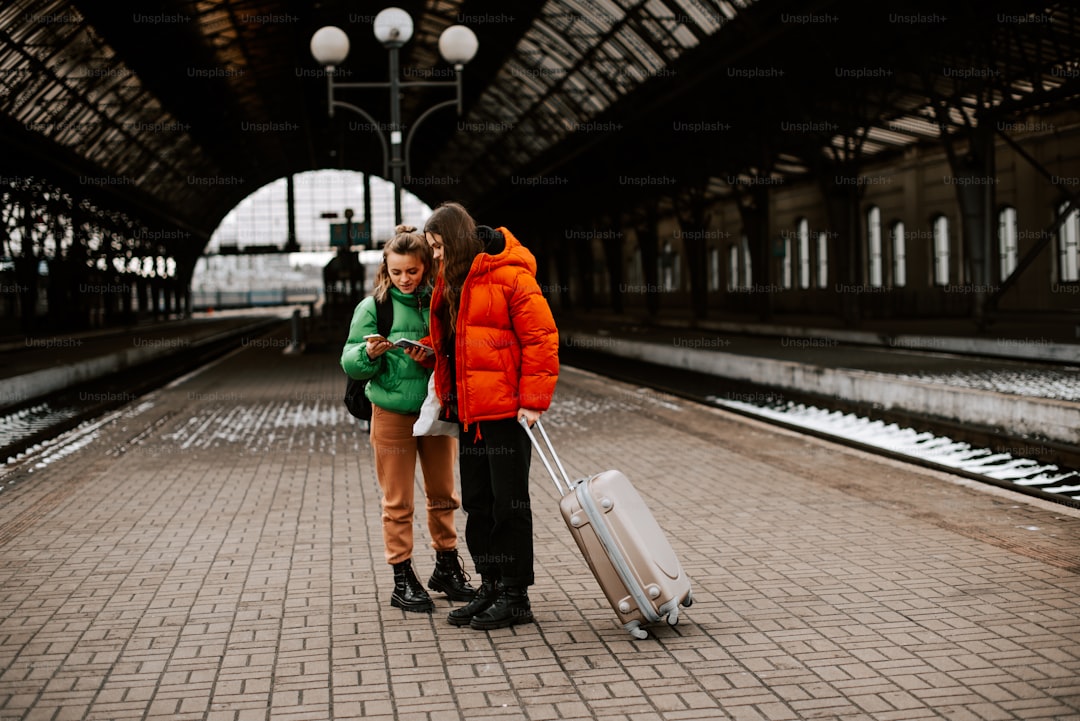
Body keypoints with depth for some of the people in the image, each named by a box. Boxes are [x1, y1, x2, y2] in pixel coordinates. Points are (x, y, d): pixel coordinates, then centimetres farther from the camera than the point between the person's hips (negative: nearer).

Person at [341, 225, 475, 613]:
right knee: (397, 502, 3)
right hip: (392, 412, -2)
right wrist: (370, 352, -24)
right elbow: (349, 362, -3)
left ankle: (447, 567, 30)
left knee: (443, 495, 14)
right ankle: (402, 579, 13)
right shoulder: (373, 306, -3)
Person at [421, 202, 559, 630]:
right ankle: (490, 587, 23)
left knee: (509, 502, -1)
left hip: (506, 411, -9)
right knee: (477, 503, 13)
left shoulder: (509, 275, -12)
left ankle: (515, 596, 7)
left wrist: (533, 401, -17)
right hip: (469, 413, 9)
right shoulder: (452, 281, 16)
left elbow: (540, 338, -15)